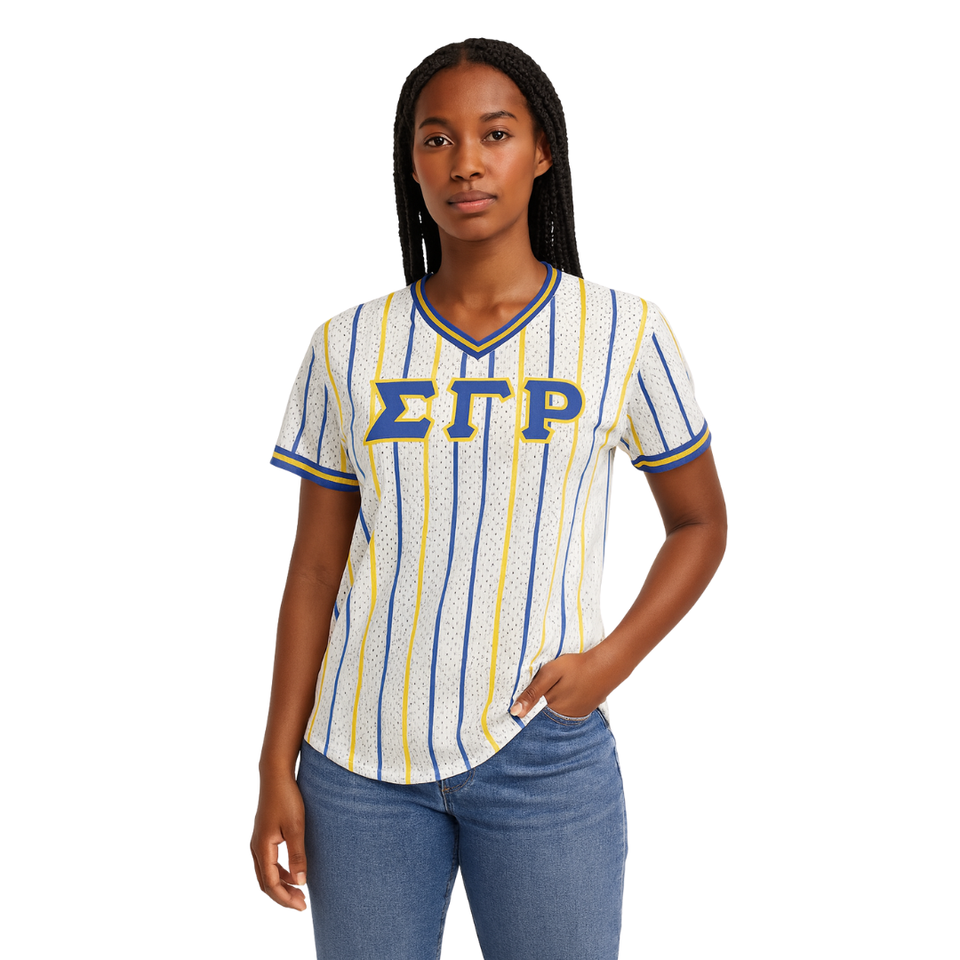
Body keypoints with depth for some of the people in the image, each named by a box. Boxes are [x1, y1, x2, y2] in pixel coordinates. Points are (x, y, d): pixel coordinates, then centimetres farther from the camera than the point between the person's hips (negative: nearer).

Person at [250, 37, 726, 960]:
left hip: (543, 753, -1)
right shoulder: (348, 348, 3)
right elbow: (314, 569, 6)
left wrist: (612, 658, -6)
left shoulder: (623, 334, -1)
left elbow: (700, 523, 9)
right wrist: (277, 769, 3)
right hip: (361, 756, 2)